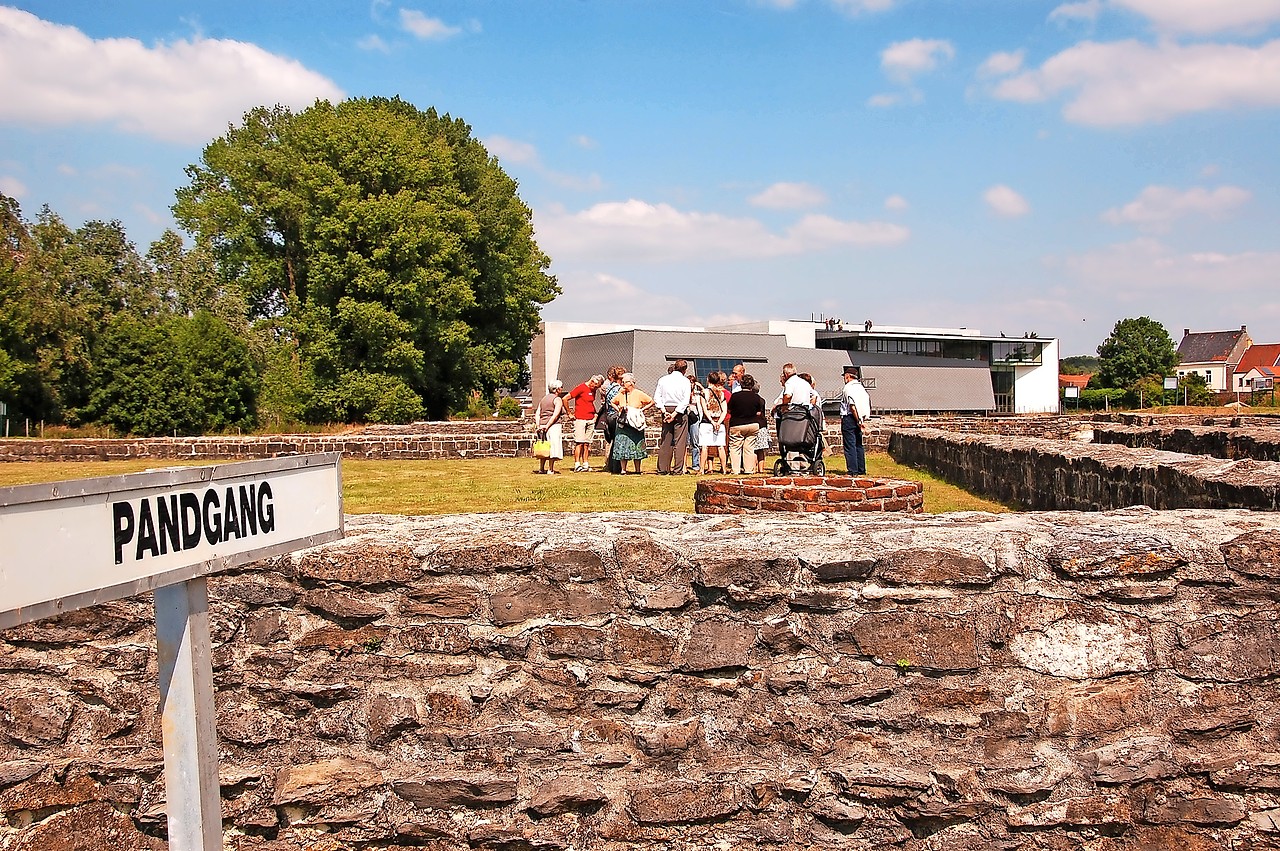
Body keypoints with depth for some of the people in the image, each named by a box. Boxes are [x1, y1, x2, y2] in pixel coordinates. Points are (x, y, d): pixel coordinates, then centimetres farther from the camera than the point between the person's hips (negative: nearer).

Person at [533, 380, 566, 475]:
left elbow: (537, 413, 8)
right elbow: (555, 415, -16)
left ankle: (541, 468, 18)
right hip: (553, 426, -7)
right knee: (552, 447, -2)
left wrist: (538, 426, 0)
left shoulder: (544, 398, 17)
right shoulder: (558, 399, -3)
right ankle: (550, 470, -3)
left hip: (542, 425, 7)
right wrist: (547, 426, -18)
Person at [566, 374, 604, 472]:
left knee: (587, 444, 7)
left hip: (591, 420, 7)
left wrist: (595, 413, 16)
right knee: (579, 443, -8)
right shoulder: (581, 388, -8)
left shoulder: (593, 390, 15)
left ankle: (586, 464, 9)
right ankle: (577, 465, -9)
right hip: (580, 419, -7)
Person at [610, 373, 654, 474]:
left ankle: (637, 470, 4)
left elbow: (651, 402, 4)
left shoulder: (639, 394, -2)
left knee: (636, 446, -2)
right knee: (622, 446, -1)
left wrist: (642, 409, -4)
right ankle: (623, 469, 4)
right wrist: (618, 409, 9)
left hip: (635, 424, -3)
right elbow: (612, 402, 26)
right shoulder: (621, 394, 9)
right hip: (623, 424, 3)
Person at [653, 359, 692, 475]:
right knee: (680, 441, 0)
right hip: (680, 412, -3)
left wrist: (664, 411, -6)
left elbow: (656, 397, -1)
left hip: (666, 410, 3)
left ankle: (662, 469, 7)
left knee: (665, 441, 8)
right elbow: (685, 400, -11)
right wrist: (675, 414, -12)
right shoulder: (685, 381, -3)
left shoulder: (663, 379, 7)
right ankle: (678, 470, -4)